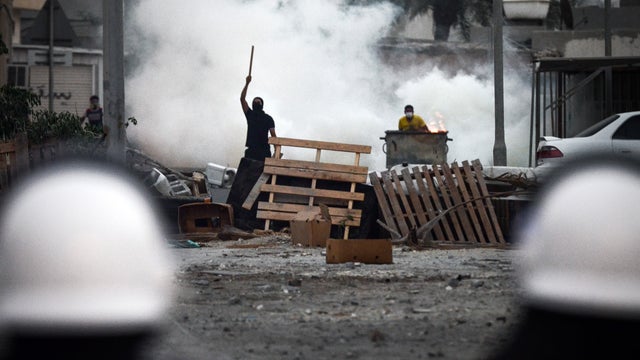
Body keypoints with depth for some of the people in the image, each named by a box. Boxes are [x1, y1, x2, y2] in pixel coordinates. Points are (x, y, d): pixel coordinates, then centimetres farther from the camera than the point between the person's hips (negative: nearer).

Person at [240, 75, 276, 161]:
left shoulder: (268, 118, 11)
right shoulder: (250, 114, 14)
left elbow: (273, 135, 4)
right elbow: (242, 99, 4)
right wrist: (247, 83, -4)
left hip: (264, 150, -1)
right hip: (251, 150, 1)